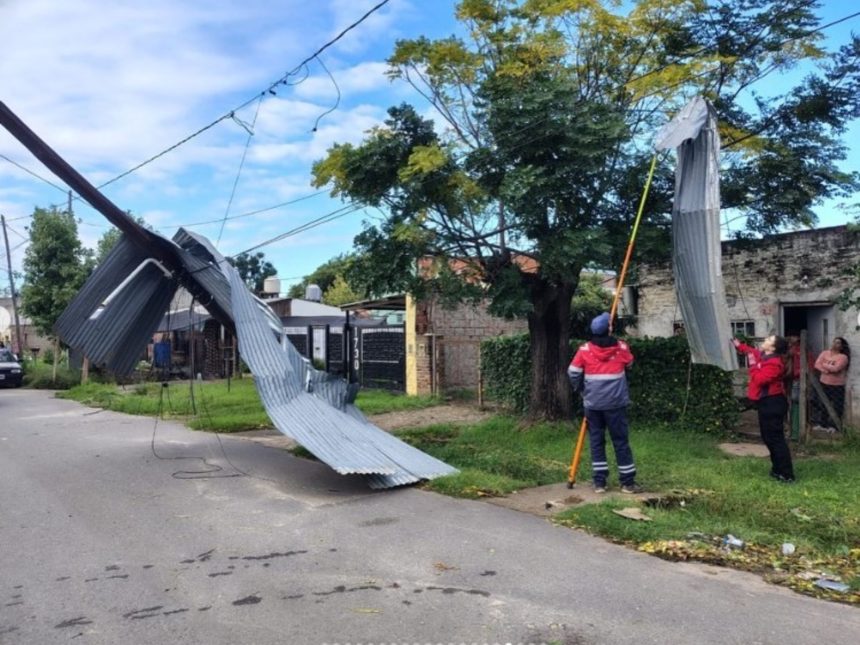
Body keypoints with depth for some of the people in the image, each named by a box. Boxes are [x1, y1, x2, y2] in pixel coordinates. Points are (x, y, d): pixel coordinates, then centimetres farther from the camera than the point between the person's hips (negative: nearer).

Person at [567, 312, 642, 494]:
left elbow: (573, 373, 1)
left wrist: (581, 389, 18)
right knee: (621, 441, 5)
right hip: (615, 402, -1)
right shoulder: (621, 347, -2)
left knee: (596, 441, 9)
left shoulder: (584, 350, -2)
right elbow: (629, 363, 18)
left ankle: (599, 482, 10)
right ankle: (628, 482, 10)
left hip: (592, 403, 1)